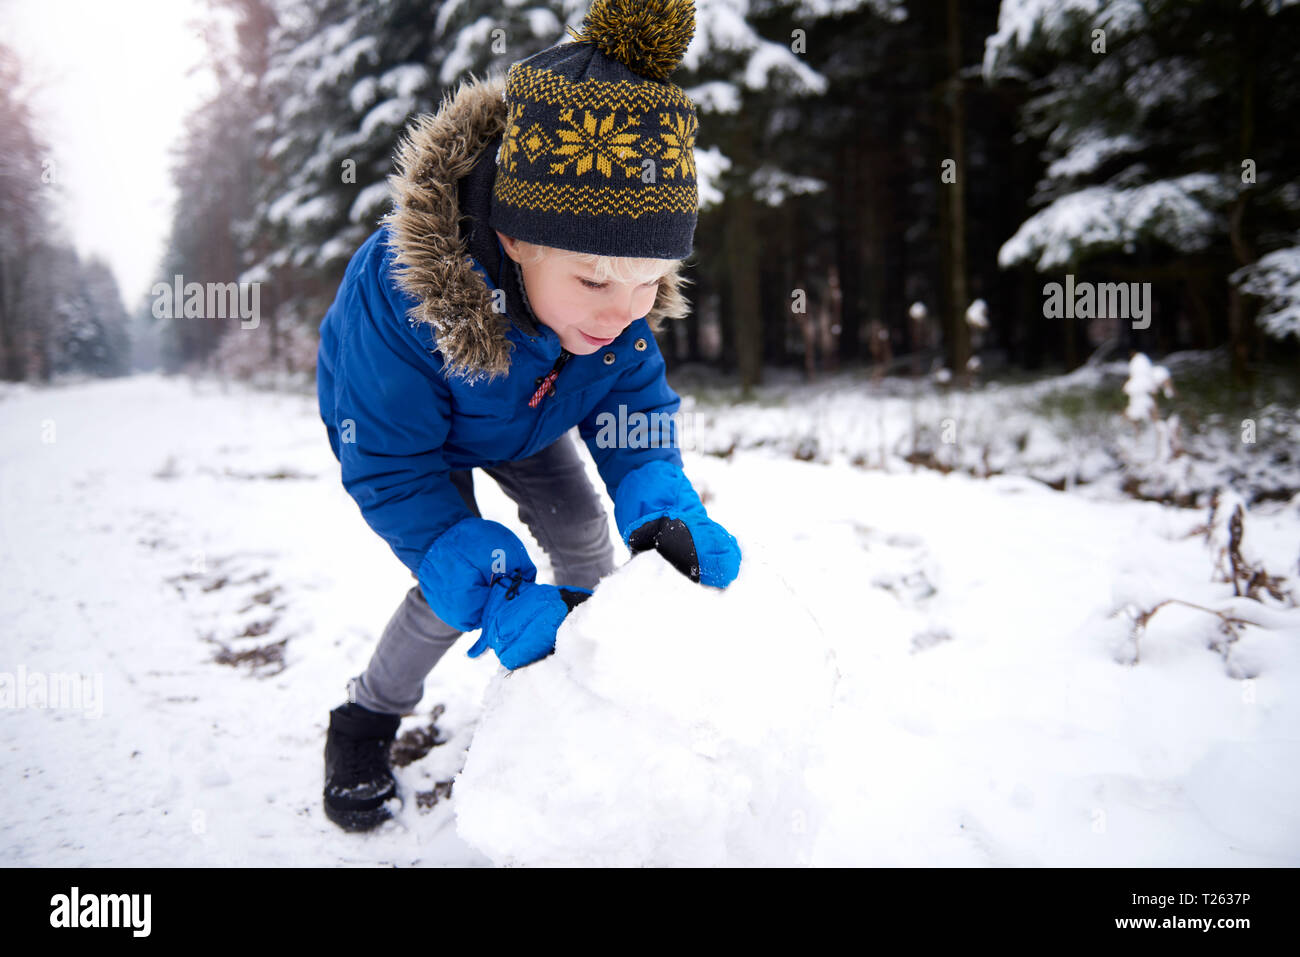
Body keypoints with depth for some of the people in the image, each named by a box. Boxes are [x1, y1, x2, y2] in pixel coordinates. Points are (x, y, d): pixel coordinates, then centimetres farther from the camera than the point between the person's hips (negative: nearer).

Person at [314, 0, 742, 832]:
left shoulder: (620, 289, -31)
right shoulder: (395, 294, -45)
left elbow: (632, 405, -19)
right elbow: (392, 472, -36)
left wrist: (661, 513, -40)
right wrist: (502, 594, -46)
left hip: (521, 423, 4)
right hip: (393, 419, -4)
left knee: (588, 542, 0)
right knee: (459, 586, -15)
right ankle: (368, 718, 14)